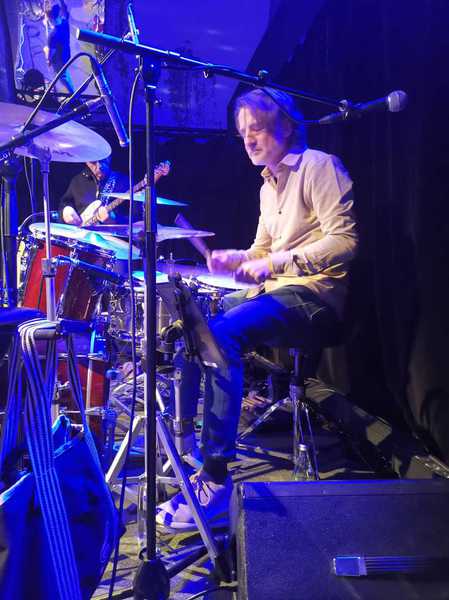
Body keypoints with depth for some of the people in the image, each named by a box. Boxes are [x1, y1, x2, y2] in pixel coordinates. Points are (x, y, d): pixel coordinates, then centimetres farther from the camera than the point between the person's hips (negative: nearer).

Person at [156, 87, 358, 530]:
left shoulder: (318, 166, -4)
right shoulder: (269, 185, 22)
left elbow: (345, 241, -15)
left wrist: (278, 261, -21)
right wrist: (237, 260, 2)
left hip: (313, 296, -9)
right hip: (274, 293, 9)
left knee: (222, 334, -32)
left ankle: (215, 477, -27)